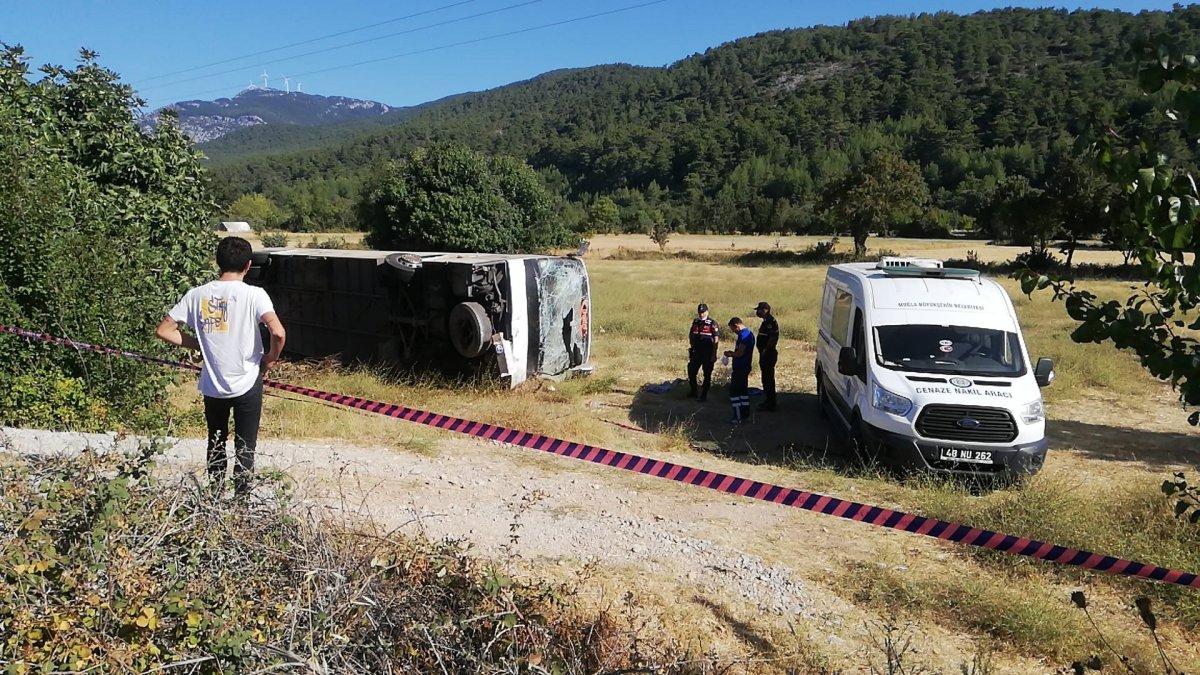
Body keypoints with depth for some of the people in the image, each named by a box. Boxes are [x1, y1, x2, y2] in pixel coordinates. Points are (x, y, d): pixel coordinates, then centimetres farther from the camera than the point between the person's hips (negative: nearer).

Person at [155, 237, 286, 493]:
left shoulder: (197, 294, -2)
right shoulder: (253, 294, -14)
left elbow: (163, 331, 0)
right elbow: (278, 333, -27)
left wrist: (199, 344, 9)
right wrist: (271, 358, -8)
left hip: (212, 386, 4)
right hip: (247, 385, -4)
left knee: (216, 443, 22)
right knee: (245, 448, 10)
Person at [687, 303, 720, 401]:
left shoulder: (712, 324, -9)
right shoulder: (695, 322, 8)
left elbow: (716, 339, -10)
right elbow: (691, 337, 17)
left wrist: (713, 355, -13)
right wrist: (690, 349, 11)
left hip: (708, 354, -5)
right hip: (696, 352, 5)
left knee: (707, 375, 3)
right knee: (691, 372, 9)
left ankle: (704, 395, 12)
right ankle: (693, 391, 25)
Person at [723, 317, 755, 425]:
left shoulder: (743, 335, -18)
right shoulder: (749, 333, 15)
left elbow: (740, 353, -23)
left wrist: (730, 354, -7)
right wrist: (733, 353, 16)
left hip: (740, 368, -10)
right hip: (746, 366, 10)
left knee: (734, 391, -6)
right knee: (743, 391, 15)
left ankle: (738, 417, -6)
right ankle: (746, 415, 19)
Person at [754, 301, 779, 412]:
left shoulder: (770, 322, -18)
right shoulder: (766, 321, 15)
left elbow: (773, 338, -27)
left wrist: (765, 351, -24)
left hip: (768, 355, -11)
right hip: (766, 355, 11)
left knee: (768, 379, -6)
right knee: (767, 378, 17)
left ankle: (771, 404, -1)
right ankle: (770, 402, 26)